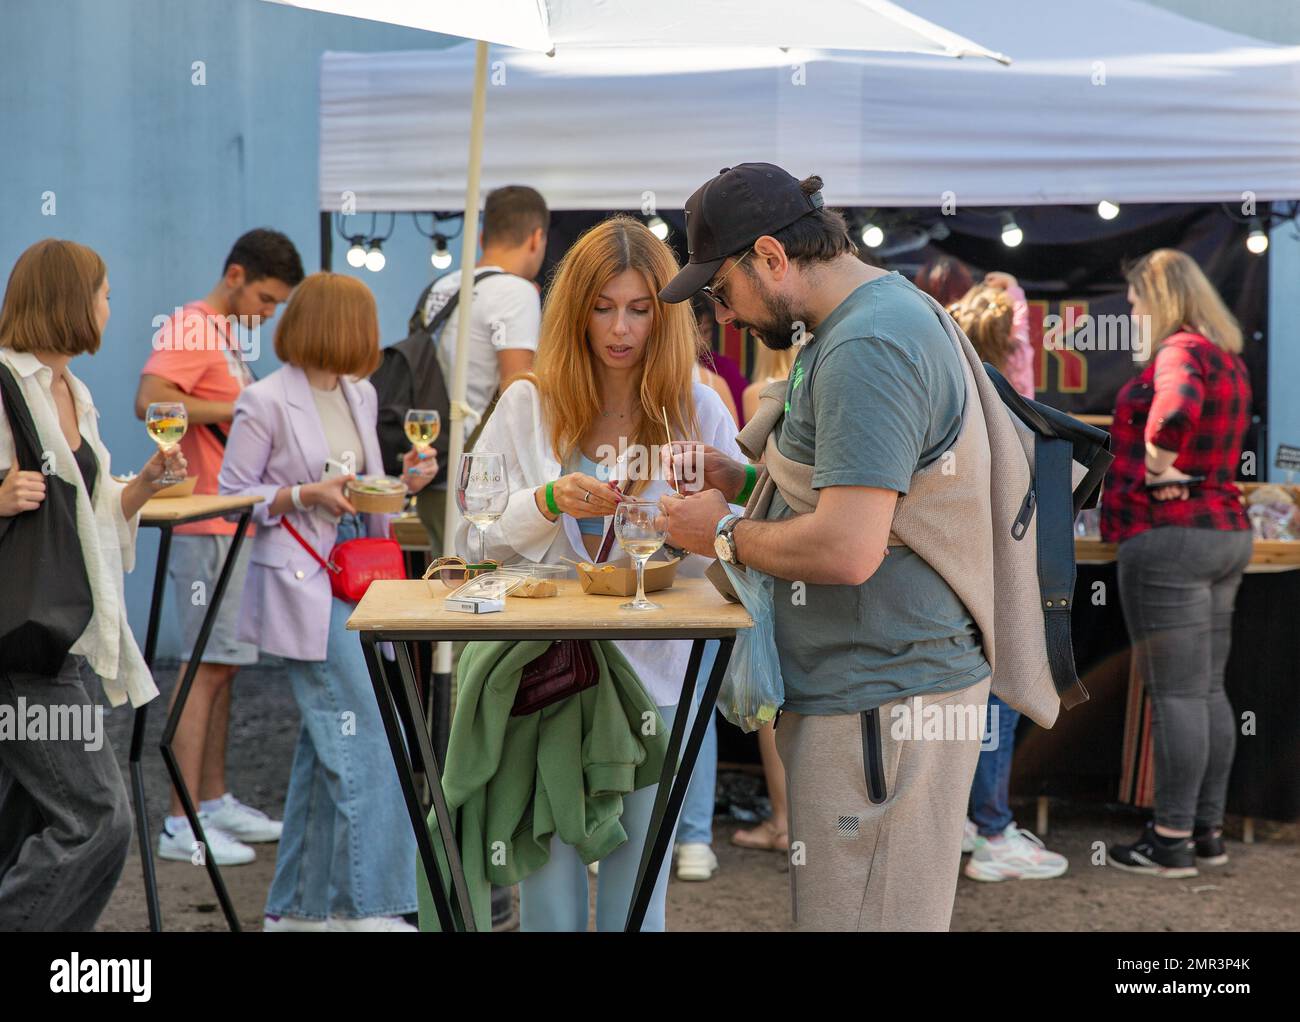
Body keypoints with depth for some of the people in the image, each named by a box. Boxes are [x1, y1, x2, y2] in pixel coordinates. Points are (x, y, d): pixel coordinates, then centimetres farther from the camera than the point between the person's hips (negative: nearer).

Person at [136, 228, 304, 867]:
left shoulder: (225, 334, 19)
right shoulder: (188, 329, -12)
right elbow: (150, 401, -27)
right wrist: (239, 408, -23)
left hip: (236, 523, 10)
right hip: (208, 527, -10)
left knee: (222, 663, 13)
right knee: (208, 664, -9)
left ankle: (215, 802, 21)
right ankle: (182, 824, -7)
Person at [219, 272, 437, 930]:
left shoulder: (361, 395, 13)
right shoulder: (266, 402, -8)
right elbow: (232, 496, -6)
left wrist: (402, 481, 2)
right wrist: (306, 496, -18)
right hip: (304, 586, -8)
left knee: (327, 747, 10)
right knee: (366, 741, -12)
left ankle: (300, 906, 19)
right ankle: (372, 908, -6)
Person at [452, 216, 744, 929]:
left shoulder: (698, 410, 3)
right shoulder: (529, 404, 3)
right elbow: (473, 537, -1)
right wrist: (549, 501, -16)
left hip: (653, 675, 0)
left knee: (636, 896, 8)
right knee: (549, 888, 3)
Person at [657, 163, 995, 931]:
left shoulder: (866, 348, -18)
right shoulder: (893, 310, 16)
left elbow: (847, 549, -26)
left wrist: (725, 535, -9)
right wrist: (745, 481, 13)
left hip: (883, 701, -11)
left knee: (859, 914, -5)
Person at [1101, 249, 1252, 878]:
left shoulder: (1180, 351, -14)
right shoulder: (1228, 360, 16)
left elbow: (1177, 404, -37)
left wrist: (1159, 465, -22)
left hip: (1167, 537, -10)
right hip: (1225, 532, 10)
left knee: (1175, 693, -6)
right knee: (1208, 689, 12)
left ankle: (1171, 843, -1)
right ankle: (1208, 831, 19)